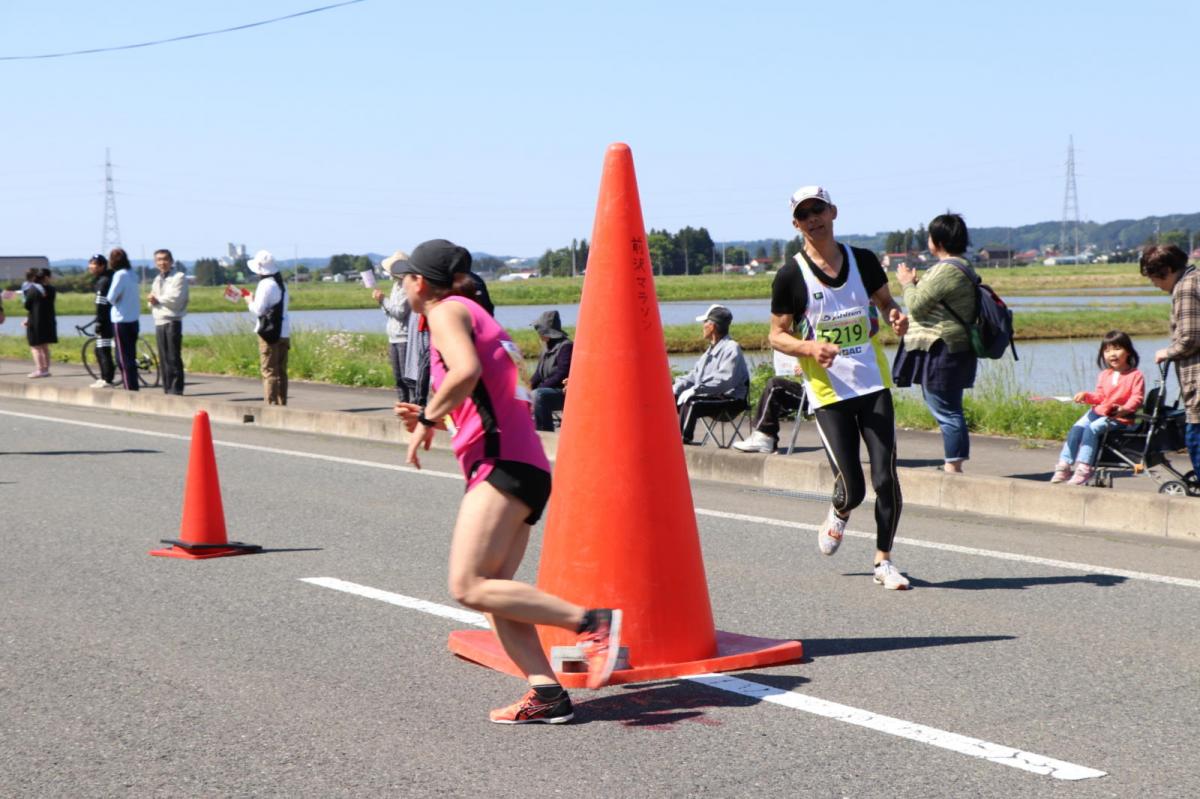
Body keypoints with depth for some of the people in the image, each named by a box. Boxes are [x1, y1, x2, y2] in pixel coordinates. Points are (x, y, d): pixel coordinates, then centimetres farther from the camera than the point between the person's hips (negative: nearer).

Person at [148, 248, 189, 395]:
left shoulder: (179, 277, -4)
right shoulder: (157, 280, 21)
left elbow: (175, 299, -14)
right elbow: (151, 301, 19)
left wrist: (157, 299, -3)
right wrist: (153, 302, -5)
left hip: (172, 321, -7)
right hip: (159, 322, 7)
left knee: (174, 358, -10)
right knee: (163, 359, 7)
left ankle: (176, 389, -10)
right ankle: (167, 388, 12)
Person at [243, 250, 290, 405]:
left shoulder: (265, 284, -14)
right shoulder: (281, 283, 15)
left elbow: (258, 309, -17)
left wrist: (250, 302, 2)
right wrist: (255, 300, 16)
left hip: (270, 333, -9)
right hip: (284, 332, 9)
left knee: (269, 370, -6)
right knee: (281, 371, 12)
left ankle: (271, 403, -9)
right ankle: (282, 404, 14)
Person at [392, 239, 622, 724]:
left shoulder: (447, 311, 0)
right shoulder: (476, 318, 29)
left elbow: (467, 370, -21)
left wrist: (426, 419, -10)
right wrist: (429, 419, 24)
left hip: (502, 463, -10)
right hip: (518, 466, 10)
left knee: (470, 587, -17)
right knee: (493, 592, 1)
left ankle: (592, 621, -20)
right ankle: (546, 693, -10)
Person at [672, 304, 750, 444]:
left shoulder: (731, 348, -13)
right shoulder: (711, 350, 19)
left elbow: (724, 380, -25)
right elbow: (694, 375, 19)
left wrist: (694, 390, -29)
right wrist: (676, 387, 0)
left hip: (729, 399, -9)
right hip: (709, 396, 9)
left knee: (691, 402, -33)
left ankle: (684, 440, -32)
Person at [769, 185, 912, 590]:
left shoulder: (864, 261, 5)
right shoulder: (790, 276, -3)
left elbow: (884, 301, 20)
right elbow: (777, 335, 2)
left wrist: (896, 316, -4)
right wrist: (809, 348, -18)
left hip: (874, 386, 2)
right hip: (828, 392, -2)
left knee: (886, 478, -5)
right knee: (852, 489, -5)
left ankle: (883, 560, 13)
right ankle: (838, 515, 32)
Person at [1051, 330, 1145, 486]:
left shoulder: (1135, 375, -2)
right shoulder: (1104, 375, 18)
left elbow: (1137, 398, -12)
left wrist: (1125, 408, -30)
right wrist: (1086, 396, -1)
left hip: (1119, 417, -7)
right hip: (1098, 411, 7)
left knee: (1092, 429, -28)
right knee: (1076, 428, -14)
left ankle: (1083, 469, -30)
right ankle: (1064, 466, -13)